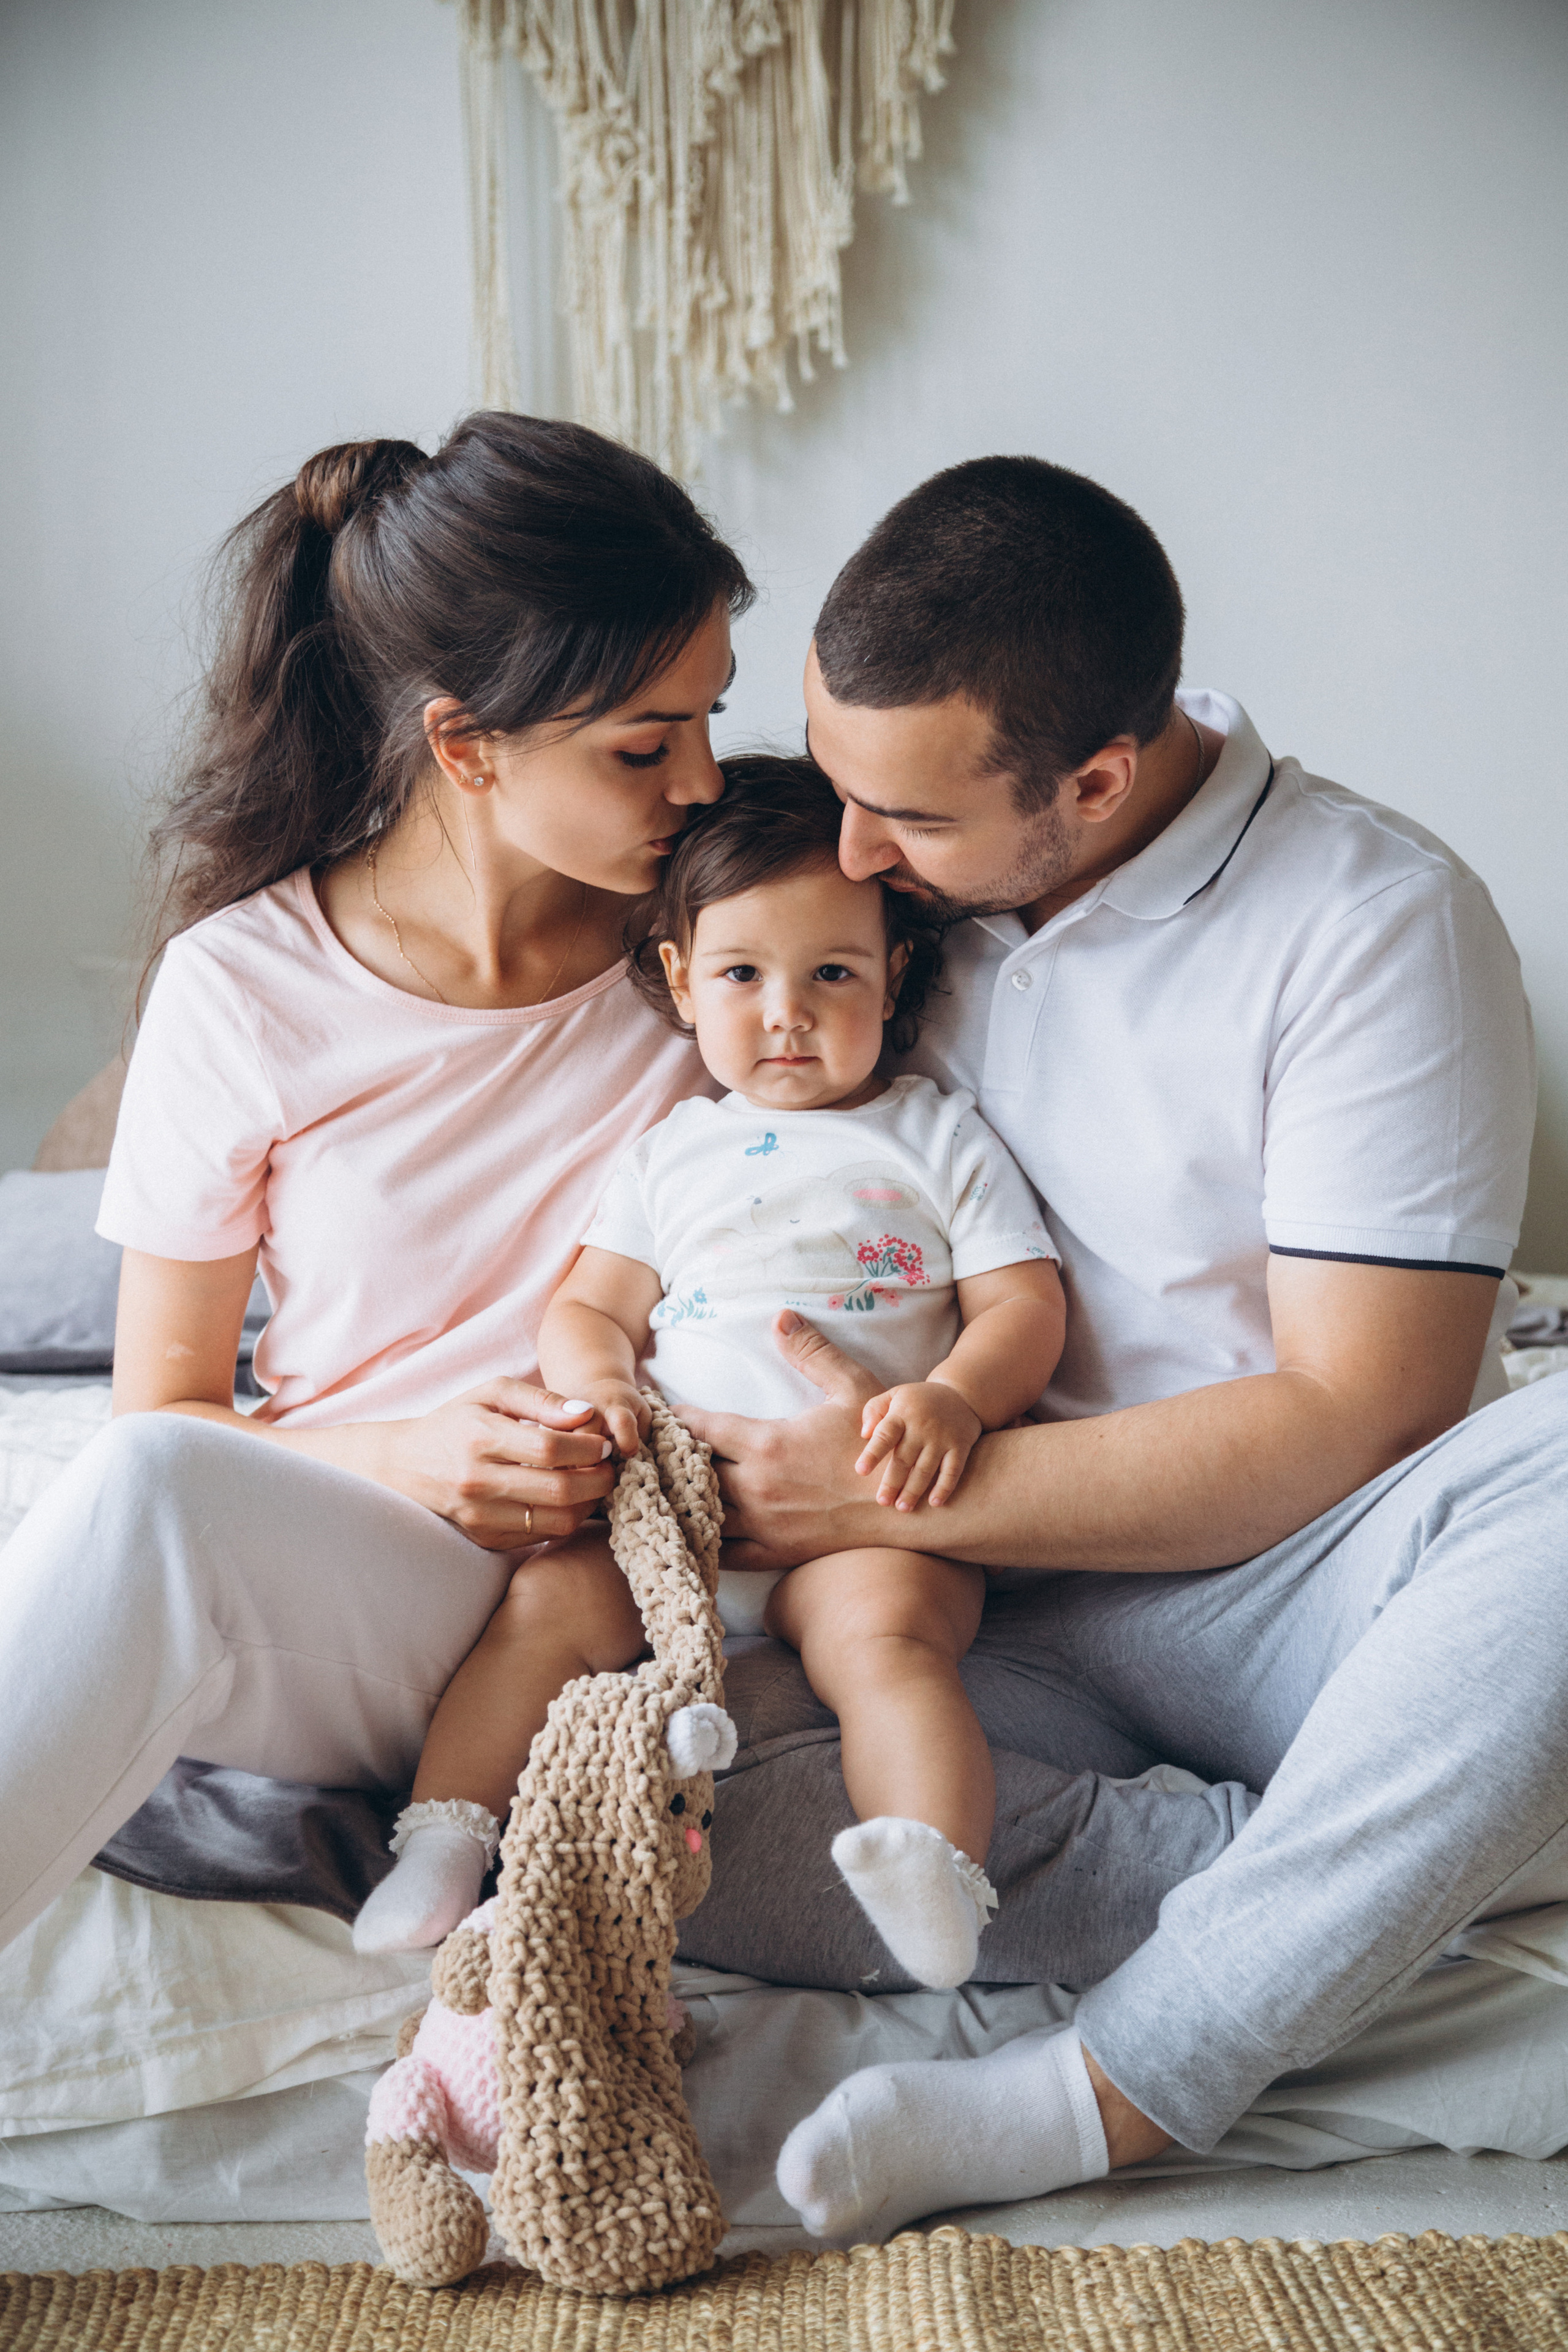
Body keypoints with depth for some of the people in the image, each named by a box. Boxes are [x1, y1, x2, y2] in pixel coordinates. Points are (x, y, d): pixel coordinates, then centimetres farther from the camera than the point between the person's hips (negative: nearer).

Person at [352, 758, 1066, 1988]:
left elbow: (1025, 1302, 6)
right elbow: (588, 1304, 18)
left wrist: (953, 1399, -16)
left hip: (863, 1508, -3)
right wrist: (595, 1375, -7)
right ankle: (446, 1833, -12)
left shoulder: (942, 1135, 12)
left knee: (886, 1636, -30)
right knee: (551, 1601, -18)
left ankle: (936, 1873, -37)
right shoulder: (671, 1151, 20)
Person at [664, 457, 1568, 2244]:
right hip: (1002, 1610, 3)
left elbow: (1355, 1416, -15)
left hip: (1299, 1575, -2)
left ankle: (1105, 2089, -31)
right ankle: (1370, 1866, -23)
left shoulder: (1377, 921, -10)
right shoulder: (896, 889, 5)